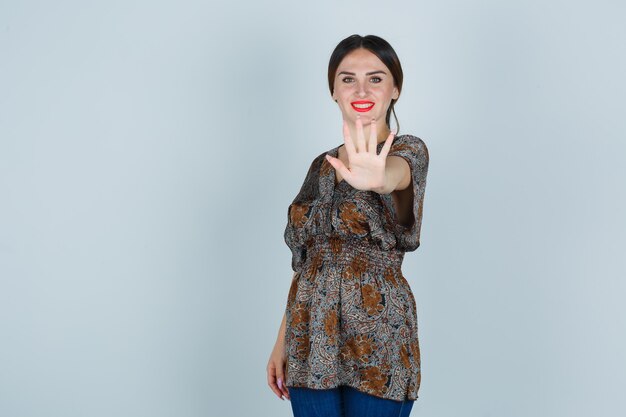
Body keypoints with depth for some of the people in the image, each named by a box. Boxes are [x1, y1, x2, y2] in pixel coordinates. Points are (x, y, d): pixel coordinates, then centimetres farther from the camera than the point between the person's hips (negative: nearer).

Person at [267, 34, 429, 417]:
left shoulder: (408, 150, -4)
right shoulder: (322, 167, 12)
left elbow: (395, 173, -30)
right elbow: (305, 261, 13)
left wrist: (376, 179, -53)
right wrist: (282, 342, 9)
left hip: (377, 342, -5)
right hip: (311, 341, 5)